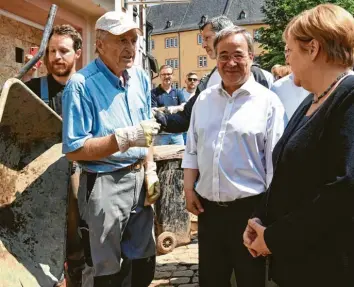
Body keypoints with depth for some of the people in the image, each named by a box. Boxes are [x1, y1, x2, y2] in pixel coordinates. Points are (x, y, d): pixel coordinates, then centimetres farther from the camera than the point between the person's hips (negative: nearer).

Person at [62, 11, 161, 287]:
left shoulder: (141, 78, 6)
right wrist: (125, 139, -26)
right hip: (104, 184, -6)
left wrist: (150, 171, 5)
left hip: (138, 178, 7)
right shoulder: (81, 84, -16)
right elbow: (73, 150, -18)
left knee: (144, 263, 18)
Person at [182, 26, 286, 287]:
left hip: (249, 207, -4)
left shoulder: (268, 101, -7)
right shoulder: (204, 99, 8)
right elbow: (192, 150, 13)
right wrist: (189, 189, 5)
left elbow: (275, 160, -8)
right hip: (208, 206, 5)